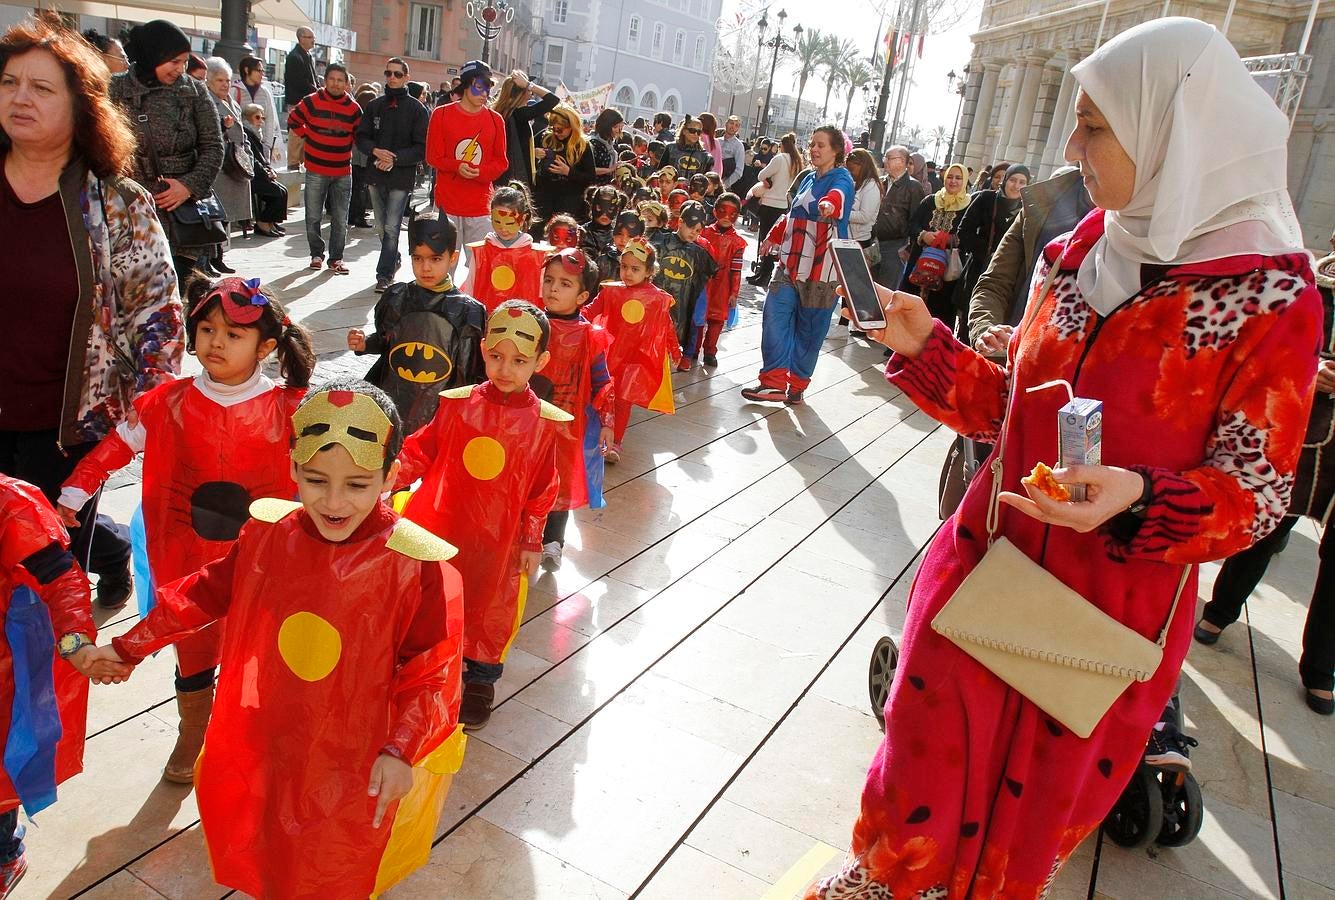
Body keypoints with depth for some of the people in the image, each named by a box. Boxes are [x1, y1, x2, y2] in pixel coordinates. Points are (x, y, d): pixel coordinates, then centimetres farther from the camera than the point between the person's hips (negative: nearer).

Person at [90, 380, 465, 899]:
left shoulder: (417, 566, -23)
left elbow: (432, 672, -16)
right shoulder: (266, 533, -10)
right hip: (257, 754, 4)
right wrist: (130, 646, 14)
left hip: (355, 770, -4)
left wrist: (401, 749, -26)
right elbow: (208, 592, 7)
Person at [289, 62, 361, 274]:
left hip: (343, 171, 1)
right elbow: (293, 121, 9)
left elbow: (360, 135, 14)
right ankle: (316, 254, 19)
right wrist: (308, 137, 3)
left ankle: (336, 258, 13)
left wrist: (346, 145, 5)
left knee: (340, 220, 3)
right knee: (313, 217, 5)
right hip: (316, 170, -1)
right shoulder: (312, 101, -3)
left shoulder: (353, 108, 1)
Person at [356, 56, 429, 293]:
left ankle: (385, 275, -5)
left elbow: (422, 148, -7)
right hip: (376, 175, 5)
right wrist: (375, 151, -12)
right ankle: (394, 259, 36)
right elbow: (361, 136, 9)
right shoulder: (375, 106, 8)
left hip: (402, 177, -5)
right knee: (382, 226, 15)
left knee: (392, 227, -9)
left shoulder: (417, 109, -3)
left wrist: (396, 159, -17)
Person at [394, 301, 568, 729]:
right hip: (442, 526, 1)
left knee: (490, 606, 15)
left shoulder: (542, 422, -8)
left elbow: (542, 489, -2)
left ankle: (480, 678, 35)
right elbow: (423, 449, 2)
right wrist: (396, 470, -15)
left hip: (498, 538, -1)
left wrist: (532, 542, 1)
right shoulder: (458, 404, -7)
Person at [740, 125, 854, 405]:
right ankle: (775, 382, -5)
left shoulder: (841, 179, -7)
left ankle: (797, 385, 13)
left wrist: (830, 203, -56)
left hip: (822, 267, -6)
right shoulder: (808, 178, 15)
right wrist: (774, 237, 40)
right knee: (775, 316, -6)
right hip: (792, 262, 6)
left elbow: (838, 194, -33)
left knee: (809, 329, 1)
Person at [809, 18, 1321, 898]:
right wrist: (926, 348, -5)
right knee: (928, 759, 18)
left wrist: (1138, 497, -31)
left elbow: (1258, 490, -12)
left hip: (1117, 605, -4)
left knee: (1034, 813, 17)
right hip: (987, 563, 4)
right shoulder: (1080, 252, 1)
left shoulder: (1272, 296, -15)